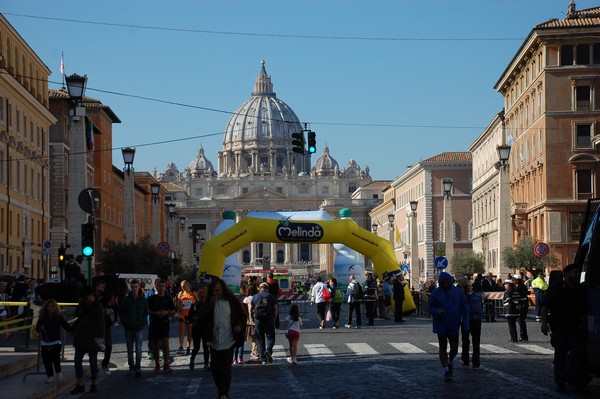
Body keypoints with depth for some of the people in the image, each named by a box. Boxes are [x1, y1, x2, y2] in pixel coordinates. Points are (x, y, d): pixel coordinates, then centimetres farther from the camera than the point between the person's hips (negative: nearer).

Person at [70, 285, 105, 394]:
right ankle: (80, 385, 8)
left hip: (92, 338, -6)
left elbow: (100, 322, -14)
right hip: (80, 336, 6)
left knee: (93, 362, 4)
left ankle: (93, 384, 14)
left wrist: (100, 336, -21)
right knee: (77, 361, 3)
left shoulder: (97, 306, -9)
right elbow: (77, 315, 22)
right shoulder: (83, 304, 9)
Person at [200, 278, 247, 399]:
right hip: (214, 340, 3)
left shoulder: (232, 301, -2)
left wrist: (239, 325, -13)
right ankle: (220, 388, 29)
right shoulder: (210, 301, 5)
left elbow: (243, 315, 5)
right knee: (215, 367, 9)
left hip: (228, 339, -3)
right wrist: (210, 304, -16)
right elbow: (203, 317, -5)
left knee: (226, 368, -5)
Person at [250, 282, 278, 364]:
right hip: (269, 319, -1)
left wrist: (253, 320, 13)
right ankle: (269, 350, -23)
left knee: (260, 339, 7)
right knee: (270, 336, 7)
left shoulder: (255, 297, 8)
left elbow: (250, 310, 5)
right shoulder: (271, 296, 5)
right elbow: (276, 309, 2)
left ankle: (263, 359, 6)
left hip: (258, 320, 1)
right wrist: (274, 319, 12)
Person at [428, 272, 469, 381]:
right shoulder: (435, 293, -3)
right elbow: (431, 308, 2)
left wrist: (466, 323, -2)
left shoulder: (458, 291, 0)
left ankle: (450, 362, 33)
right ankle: (446, 370, 9)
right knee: (443, 348, 3)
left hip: (454, 325, 1)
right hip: (441, 325, -1)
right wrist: (437, 311, -22)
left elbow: (464, 307, 4)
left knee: (454, 348, 3)